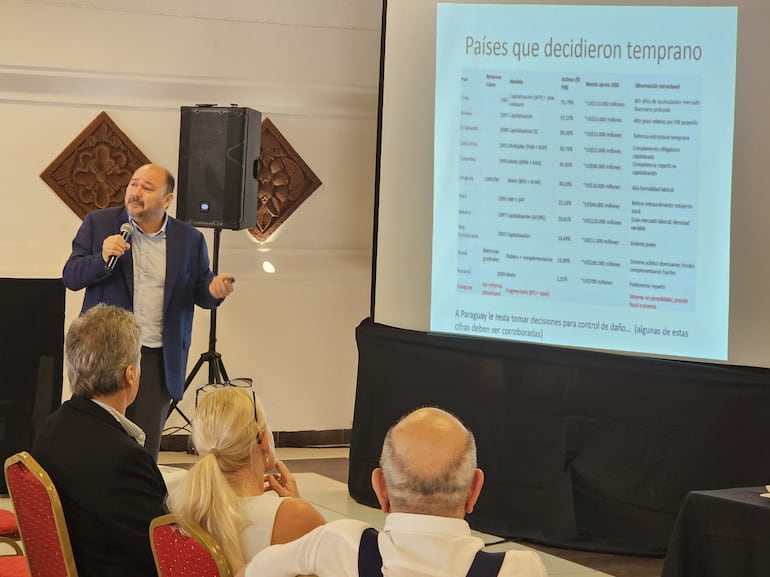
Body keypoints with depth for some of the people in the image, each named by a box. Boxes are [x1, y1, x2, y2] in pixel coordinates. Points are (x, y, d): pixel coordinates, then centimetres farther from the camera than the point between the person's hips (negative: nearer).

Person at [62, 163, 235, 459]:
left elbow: (200, 292, 9)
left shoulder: (190, 240, 4)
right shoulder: (99, 223, 1)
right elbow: (71, 277, -1)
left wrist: (215, 291, -15)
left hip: (159, 359, 1)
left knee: (145, 450, 6)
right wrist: (102, 259, -20)